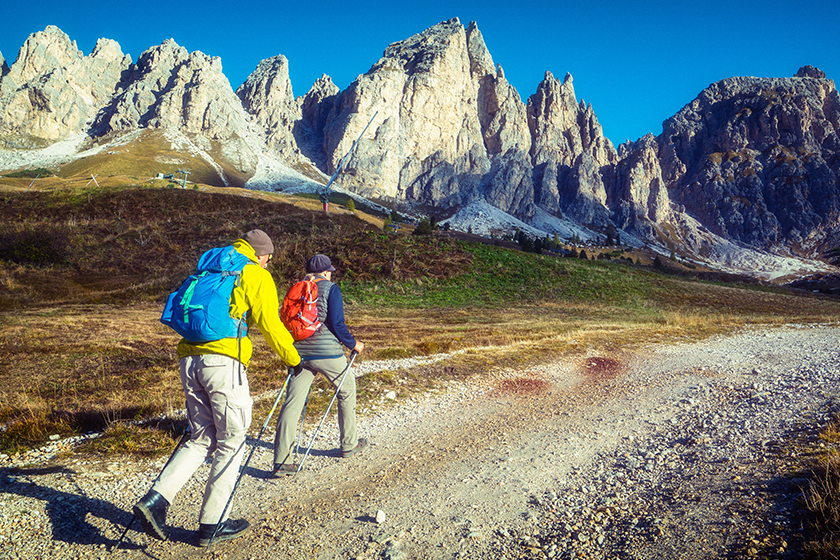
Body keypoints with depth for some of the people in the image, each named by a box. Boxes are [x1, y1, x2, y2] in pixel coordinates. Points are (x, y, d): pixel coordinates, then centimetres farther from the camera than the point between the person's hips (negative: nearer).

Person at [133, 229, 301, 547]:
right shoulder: (256, 275, 2)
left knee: (201, 440, 16)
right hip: (224, 362, -7)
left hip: (189, 361, 7)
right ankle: (211, 525, 12)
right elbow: (270, 325, -4)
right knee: (231, 444, 5)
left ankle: (155, 500, 1)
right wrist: (293, 360, 8)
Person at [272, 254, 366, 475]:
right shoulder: (330, 288, -4)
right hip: (327, 353, -4)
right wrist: (353, 344, 3)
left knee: (292, 403, 1)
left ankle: (281, 462, -5)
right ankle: (349, 444, 29)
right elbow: (337, 324, -11)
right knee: (347, 391, 19)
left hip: (300, 354, 5)